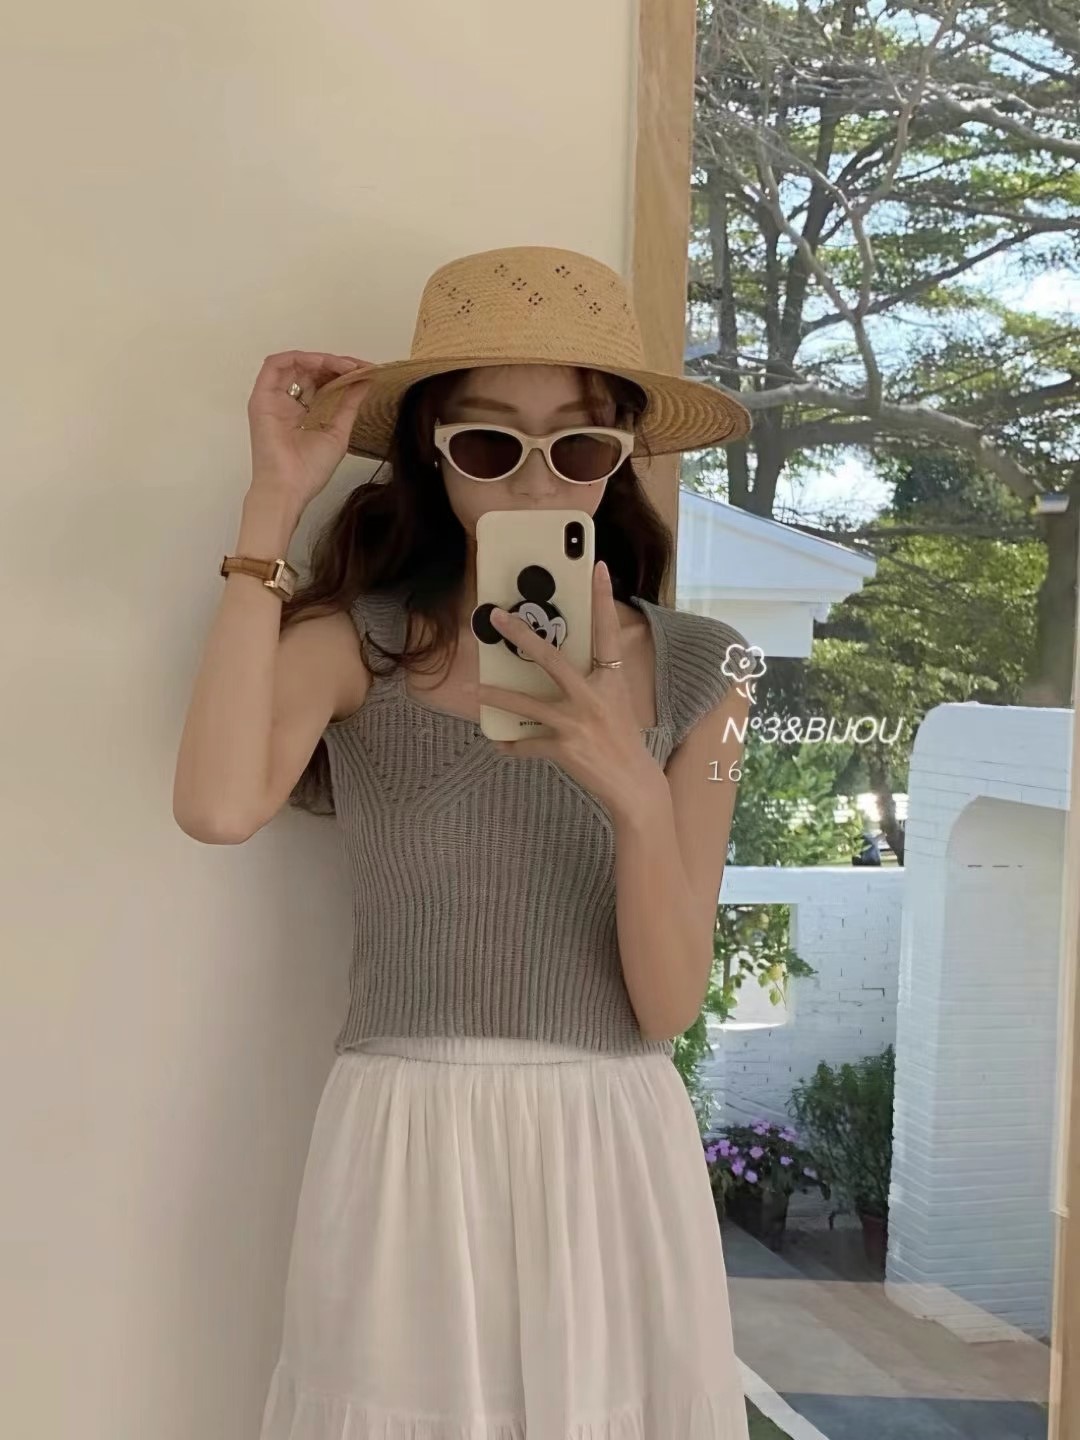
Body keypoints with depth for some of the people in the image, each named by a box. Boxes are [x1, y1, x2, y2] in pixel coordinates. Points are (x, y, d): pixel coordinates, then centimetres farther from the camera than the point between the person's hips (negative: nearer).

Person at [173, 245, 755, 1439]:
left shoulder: (692, 669, -1)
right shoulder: (359, 637, -4)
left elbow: (669, 1006, -6)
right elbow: (217, 806, -26)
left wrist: (635, 794, -24)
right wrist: (273, 506, -19)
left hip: (610, 1152, 2)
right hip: (407, 1149, -1)